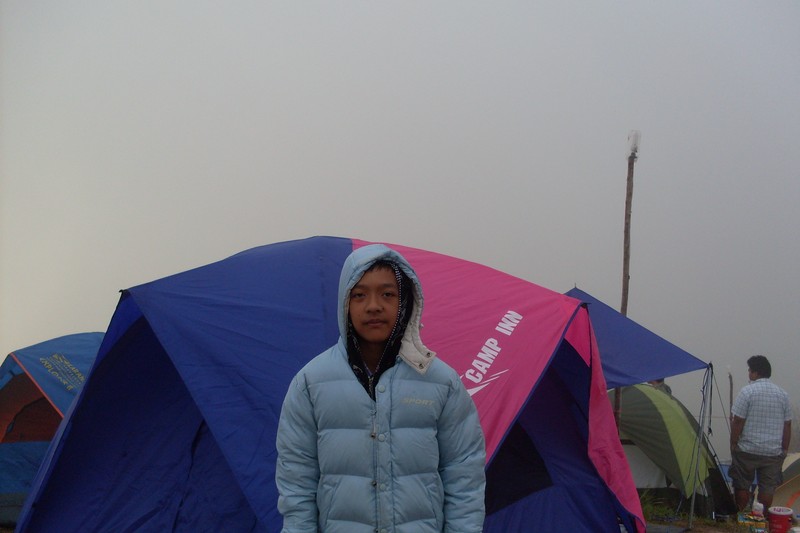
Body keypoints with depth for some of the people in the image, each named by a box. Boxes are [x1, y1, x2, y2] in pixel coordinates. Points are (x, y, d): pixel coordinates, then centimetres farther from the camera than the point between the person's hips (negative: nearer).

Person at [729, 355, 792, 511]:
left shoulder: (747, 391, -10)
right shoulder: (783, 394, 5)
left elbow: (737, 422, -10)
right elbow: (787, 426, 9)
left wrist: (733, 444, 0)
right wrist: (784, 449, 18)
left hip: (748, 450, -4)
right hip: (774, 452, 4)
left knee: (742, 486, 8)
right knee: (769, 488, 8)